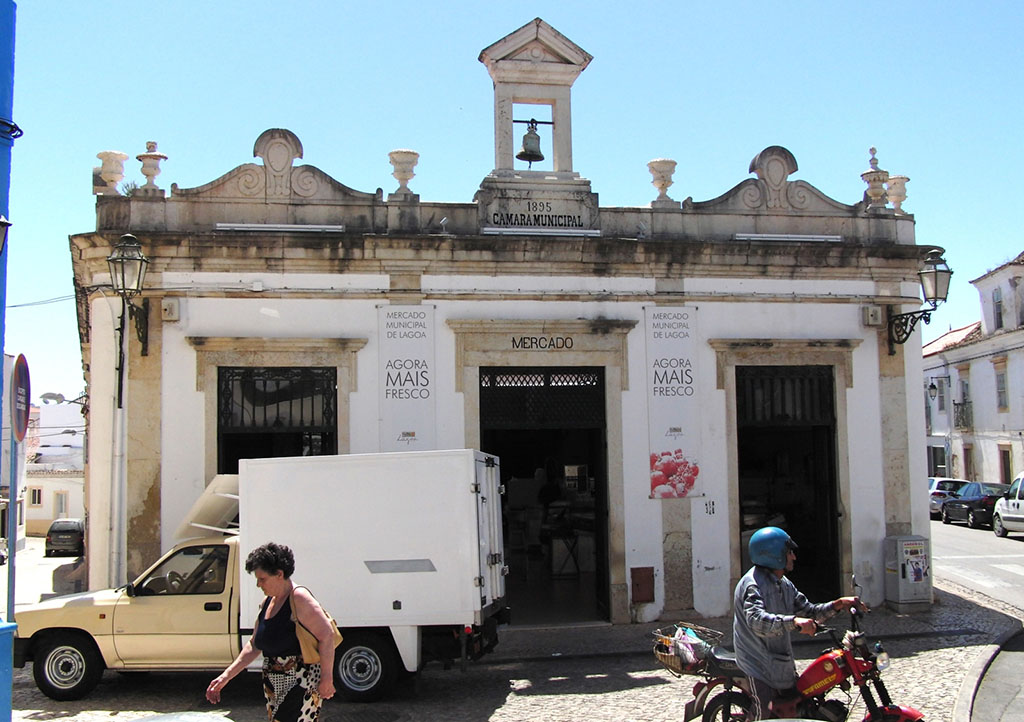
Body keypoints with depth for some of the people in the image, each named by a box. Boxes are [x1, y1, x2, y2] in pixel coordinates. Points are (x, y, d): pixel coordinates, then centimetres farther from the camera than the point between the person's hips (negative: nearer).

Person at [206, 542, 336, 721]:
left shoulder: (299, 598, -15)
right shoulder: (267, 603, 11)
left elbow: (327, 635, -19)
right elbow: (254, 645, 18)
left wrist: (326, 678, -17)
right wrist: (226, 676, 12)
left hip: (302, 684, -9)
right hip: (273, 684, 9)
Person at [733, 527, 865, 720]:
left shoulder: (784, 584, 13)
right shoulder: (753, 584, -20)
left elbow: (808, 612, 14)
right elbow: (757, 621, -37)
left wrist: (838, 604, 0)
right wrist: (794, 621, -49)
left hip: (780, 660, 9)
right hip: (759, 664, -9)